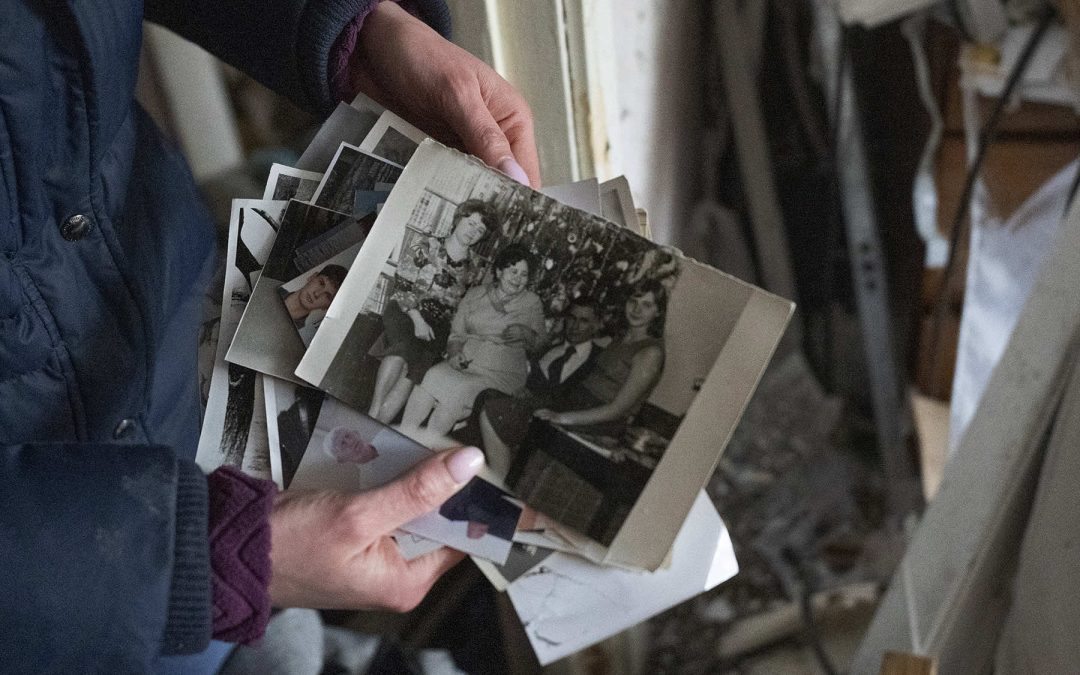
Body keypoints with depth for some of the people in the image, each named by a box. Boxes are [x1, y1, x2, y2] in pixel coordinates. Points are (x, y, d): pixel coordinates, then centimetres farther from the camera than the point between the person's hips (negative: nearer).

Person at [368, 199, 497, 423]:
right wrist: (417, 319, -11)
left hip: (437, 323, 2)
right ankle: (373, 412, -34)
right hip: (405, 310, -2)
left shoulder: (472, 269, 16)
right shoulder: (428, 247, 7)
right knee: (404, 346, -34)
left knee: (416, 367, -23)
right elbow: (403, 283, 0)